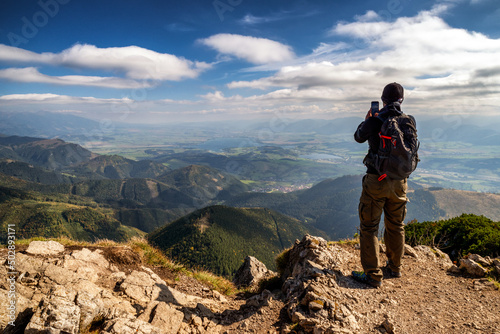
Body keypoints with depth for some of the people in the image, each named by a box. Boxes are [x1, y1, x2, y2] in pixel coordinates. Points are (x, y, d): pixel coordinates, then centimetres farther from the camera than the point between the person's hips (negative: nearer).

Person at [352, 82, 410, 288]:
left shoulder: (374, 122, -14)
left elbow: (359, 137, 6)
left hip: (377, 181, -5)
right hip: (399, 182, 5)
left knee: (369, 227, 4)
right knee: (396, 226, 19)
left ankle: (373, 275, 7)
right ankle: (395, 268, 34)